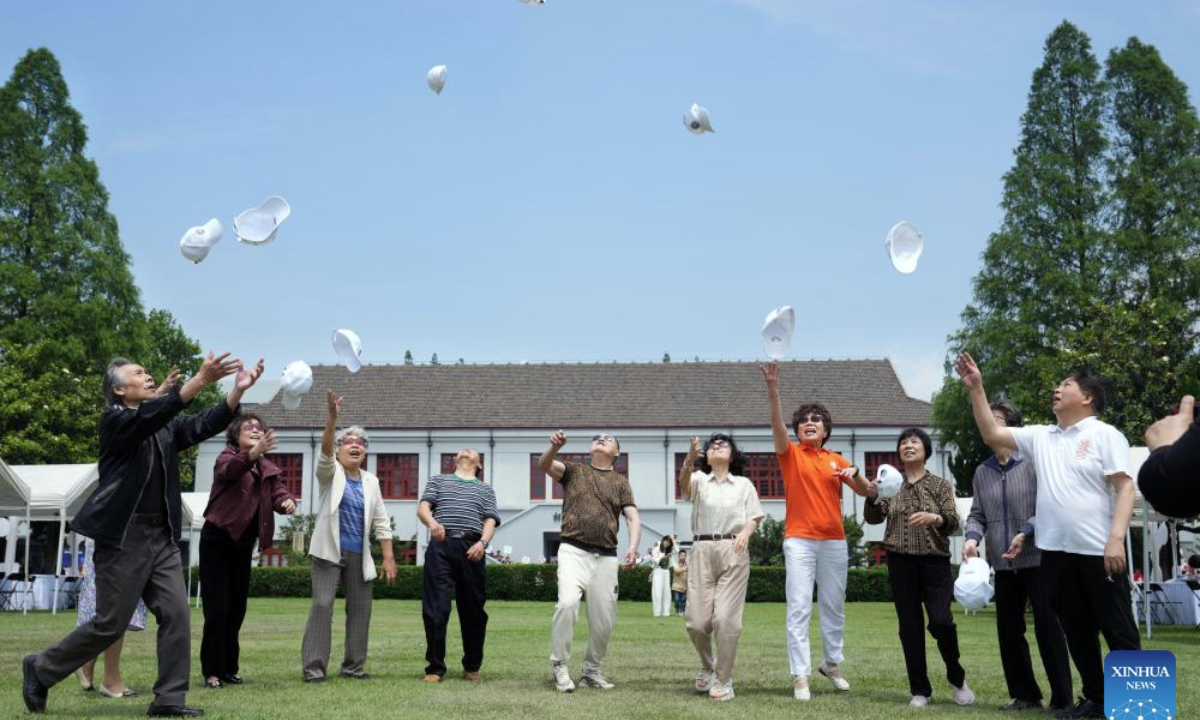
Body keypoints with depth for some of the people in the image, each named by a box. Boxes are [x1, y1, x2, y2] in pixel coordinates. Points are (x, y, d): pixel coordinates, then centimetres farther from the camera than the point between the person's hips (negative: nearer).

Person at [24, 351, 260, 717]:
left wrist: (238, 389, -16)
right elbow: (151, 415, -26)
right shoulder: (114, 419, -6)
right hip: (123, 536, -7)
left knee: (176, 615, -2)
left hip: (162, 536, 7)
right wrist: (201, 378, -37)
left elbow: (204, 425, 0)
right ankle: (41, 669, 20)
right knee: (110, 624, -1)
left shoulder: (166, 426, 14)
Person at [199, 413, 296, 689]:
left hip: (244, 544, 6)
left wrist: (287, 502, -26)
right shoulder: (228, 457, -10)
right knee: (217, 609, -6)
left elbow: (278, 492, -1)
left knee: (237, 609, 10)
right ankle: (212, 671, 3)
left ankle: (228, 668, 21)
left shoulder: (268, 469, 10)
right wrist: (253, 453, -54)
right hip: (217, 540, -6)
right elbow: (229, 470, -33)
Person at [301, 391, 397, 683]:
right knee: (322, 604, -11)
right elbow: (325, 450, -21)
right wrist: (331, 419, -38)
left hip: (359, 555, 4)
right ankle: (314, 666, -7)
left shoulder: (370, 481, 11)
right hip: (329, 551, -4)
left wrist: (389, 558, 4)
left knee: (360, 608, 6)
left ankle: (354, 665, 16)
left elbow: (382, 522, 10)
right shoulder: (330, 473, 1)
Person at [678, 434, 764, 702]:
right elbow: (684, 481, -11)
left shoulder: (744, 484, 16)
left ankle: (724, 680, 2)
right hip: (702, 550, 1)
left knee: (726, 618, -10)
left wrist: (746, 532, -14)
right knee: (696, 620, -5)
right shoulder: (699, 480, 13)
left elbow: (754, 517, 10)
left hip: (733, 551, 0)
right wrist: (689, 458, -32)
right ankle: (707, 665, 24)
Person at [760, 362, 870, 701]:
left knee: (834, 607, 13)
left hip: (834, 541, 4)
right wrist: (773, 390, -29)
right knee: (799, 609, -7)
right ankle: (800, 676, -5)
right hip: (799, 541, -3)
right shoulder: (791, 454, 3)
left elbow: (864, 491, 13)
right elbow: (777, 426, -15)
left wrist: (855, 474, -10)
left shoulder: (836, 460, 13)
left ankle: (832, 663, 31)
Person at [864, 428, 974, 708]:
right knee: (909, 627, 1)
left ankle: (956, 677, 12)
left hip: (935, 560, -2)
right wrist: (871, 497, -18)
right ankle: (920, 689, 11)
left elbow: (953, 523, -5)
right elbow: (874, 518, 2)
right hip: (901, 562, 2)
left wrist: (934, 518, -26)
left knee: (941, 621, -13)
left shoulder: (940, 485, 4)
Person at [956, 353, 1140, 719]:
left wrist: (1116, 538, -20)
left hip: (1098, 551, -6)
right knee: (1077, 632, 13)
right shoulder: (1040, 436, 13)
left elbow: (1124, 487, -9)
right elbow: (992, 435, 13)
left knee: (1119, 631, 0)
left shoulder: (1104, 434, -3)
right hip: (1056, 552, 6)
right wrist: (976, 390, 6)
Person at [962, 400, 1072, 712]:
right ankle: (1024, 694, 22)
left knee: (1048, 628, -3)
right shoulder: (982, 471, 11)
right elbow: (977, 514, 12)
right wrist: (972, 538, -7)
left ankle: (1062, 699, 4)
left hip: (1037, 558, -6)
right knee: (1008, 631, 9)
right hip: (1003, 564, 6)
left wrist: (1025, 533, -20)